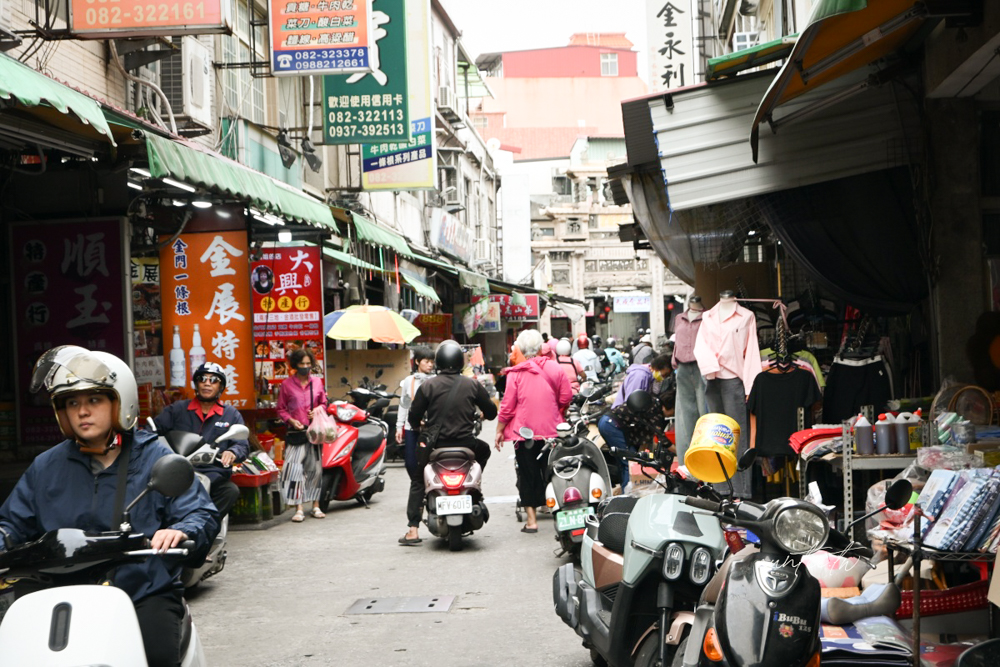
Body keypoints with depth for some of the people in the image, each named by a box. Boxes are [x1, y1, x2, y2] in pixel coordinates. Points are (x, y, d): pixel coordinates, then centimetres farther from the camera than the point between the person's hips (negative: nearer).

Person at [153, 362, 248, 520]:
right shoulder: (177, 409, 20)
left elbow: (243, 445, 8)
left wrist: (233, 453, -16)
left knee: (231, 490, -35)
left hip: (214, 475, 0)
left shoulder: (232, 415, 17)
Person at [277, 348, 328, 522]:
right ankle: (299, 509, -6)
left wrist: (318, 410, -4)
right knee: (294, 468, -10)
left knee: (315, 468, 8)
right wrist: (291, 420, -12)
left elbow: (324, 403, 17)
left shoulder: (317, 381, 9)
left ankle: (316, 506, 18)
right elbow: (281, 409, 3)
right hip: (296, 431, -3)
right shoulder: (287, 384, 0)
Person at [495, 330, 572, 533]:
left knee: (528, 474, 5)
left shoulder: (515, 373, -8)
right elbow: (566, 397, 4)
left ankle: (531, 519, 2)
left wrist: (499, 431, 2)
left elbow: (507, 406, -7)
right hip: (551, 430, 2)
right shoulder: (554, 368, 0)